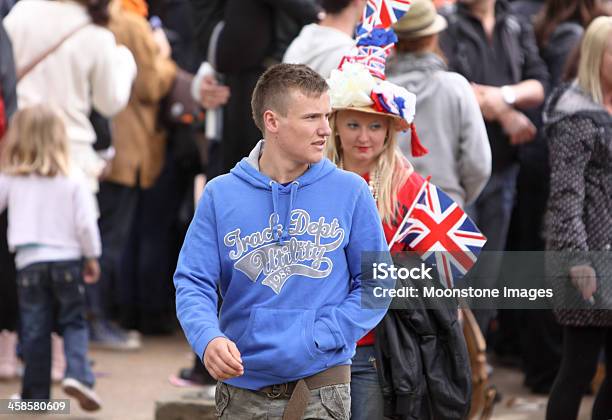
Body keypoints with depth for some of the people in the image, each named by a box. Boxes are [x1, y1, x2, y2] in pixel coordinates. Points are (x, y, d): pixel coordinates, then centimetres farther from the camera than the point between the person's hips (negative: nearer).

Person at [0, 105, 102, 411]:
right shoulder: (73, 180, -5)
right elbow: (86, 224, -5)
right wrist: (92, 257, 8)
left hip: (29, 262, 0)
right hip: (67, 257, 0)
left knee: (35, 330, 7)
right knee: (73, 322, 11)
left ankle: (36, 393, 10)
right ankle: (77, 373, -12)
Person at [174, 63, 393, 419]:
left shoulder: (350, 191, -1)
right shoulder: (221, 194, 0)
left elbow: (375, 283, 1)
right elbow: (193, 282, -2)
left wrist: (319, 337, -11)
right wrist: (208, 337, -23)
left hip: (320, 391, -1)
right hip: (242, 388, 1)